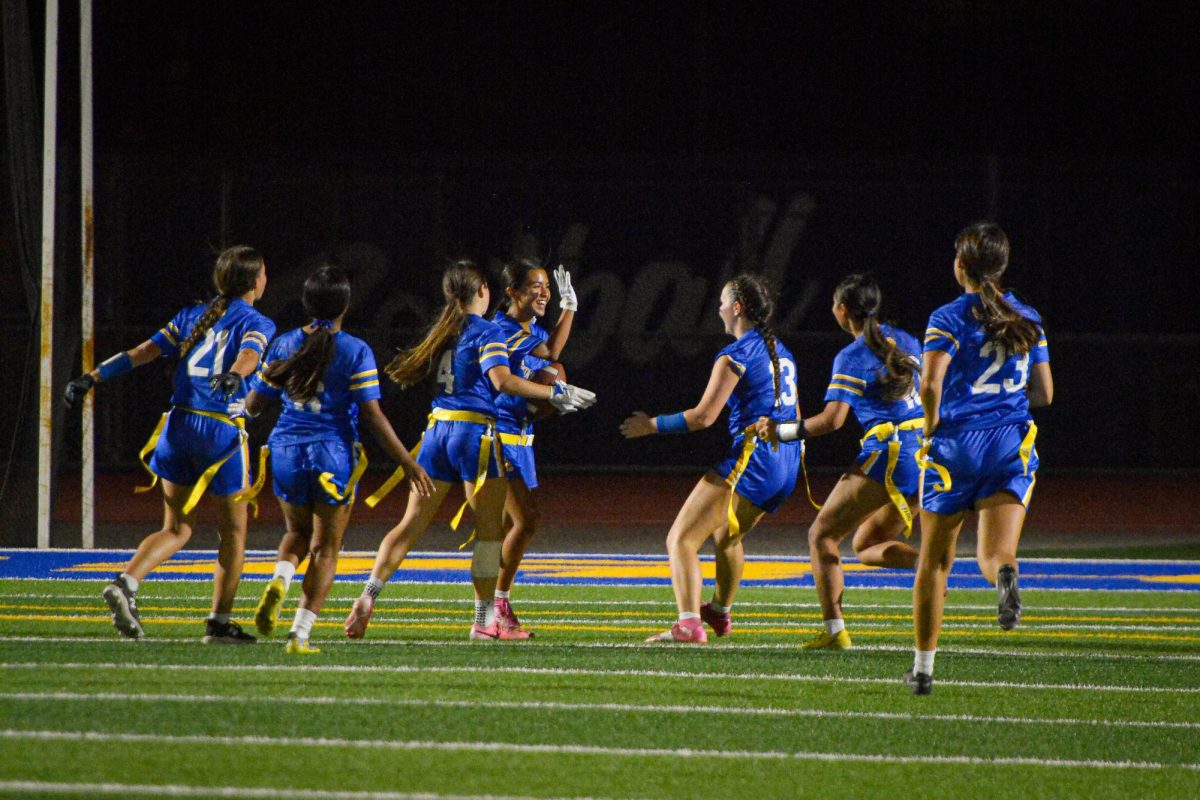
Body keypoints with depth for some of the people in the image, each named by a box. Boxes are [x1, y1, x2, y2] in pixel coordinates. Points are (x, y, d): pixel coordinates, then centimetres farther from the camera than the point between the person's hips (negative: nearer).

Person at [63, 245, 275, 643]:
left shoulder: (192, 316, 14)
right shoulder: (257, 324, -1)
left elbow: (145, 351, 6)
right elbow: (248, 355, -23)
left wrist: (93, 378, 3)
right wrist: (234, 376, -43)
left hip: (178, 425, 5)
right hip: (222, 431, -5)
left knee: (177, 528, 12)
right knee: (233, 532, 9)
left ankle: (126, 582, -11)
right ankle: (220, 622, 10)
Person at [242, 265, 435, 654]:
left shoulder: (284, 345, 2)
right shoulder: (355, 352, -9)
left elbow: (253, 405, 7)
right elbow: (373, 416, -12)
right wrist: (409, 463, -7)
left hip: (287, 453, 3)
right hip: (333, 456, -3)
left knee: (297, 533, 24)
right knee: (325, 547, 7)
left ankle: (280, 581, -9)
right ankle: (301, 632, -2)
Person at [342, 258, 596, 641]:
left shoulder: (442, 332, 14)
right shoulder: (487, 332, -6)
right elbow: (501, 379, -20)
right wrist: (555, 394, -18)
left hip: (437, 428, 6)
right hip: (474, 430, -6)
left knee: (412, 523, 6)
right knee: (489, 529, 3)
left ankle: (368, 598, -6)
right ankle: (485, 620, 4)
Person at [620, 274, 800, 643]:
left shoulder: (735, 356, -9)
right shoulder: (781, 352, 17)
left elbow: (703, 416, -14)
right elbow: (795, 415, 25)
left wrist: (651, 425, -4)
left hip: (752, 457, -9)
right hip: (787, 462, 9)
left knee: (681, 539, -12)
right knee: (727, 535, 35)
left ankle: (689, 625, -30)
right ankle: (720, 613, 54)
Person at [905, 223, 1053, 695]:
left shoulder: (949, 319, -5)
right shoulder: (1028, 320, 9)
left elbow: (930, 382, -19)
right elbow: (1044, 394, 11)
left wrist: (933, 425, -2)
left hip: (956, 444, -3)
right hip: (1012, 445, 3)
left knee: (935, 561, 11)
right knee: (993, 555, -4)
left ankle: (923, 667, 16)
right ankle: (1004, 577, -43)